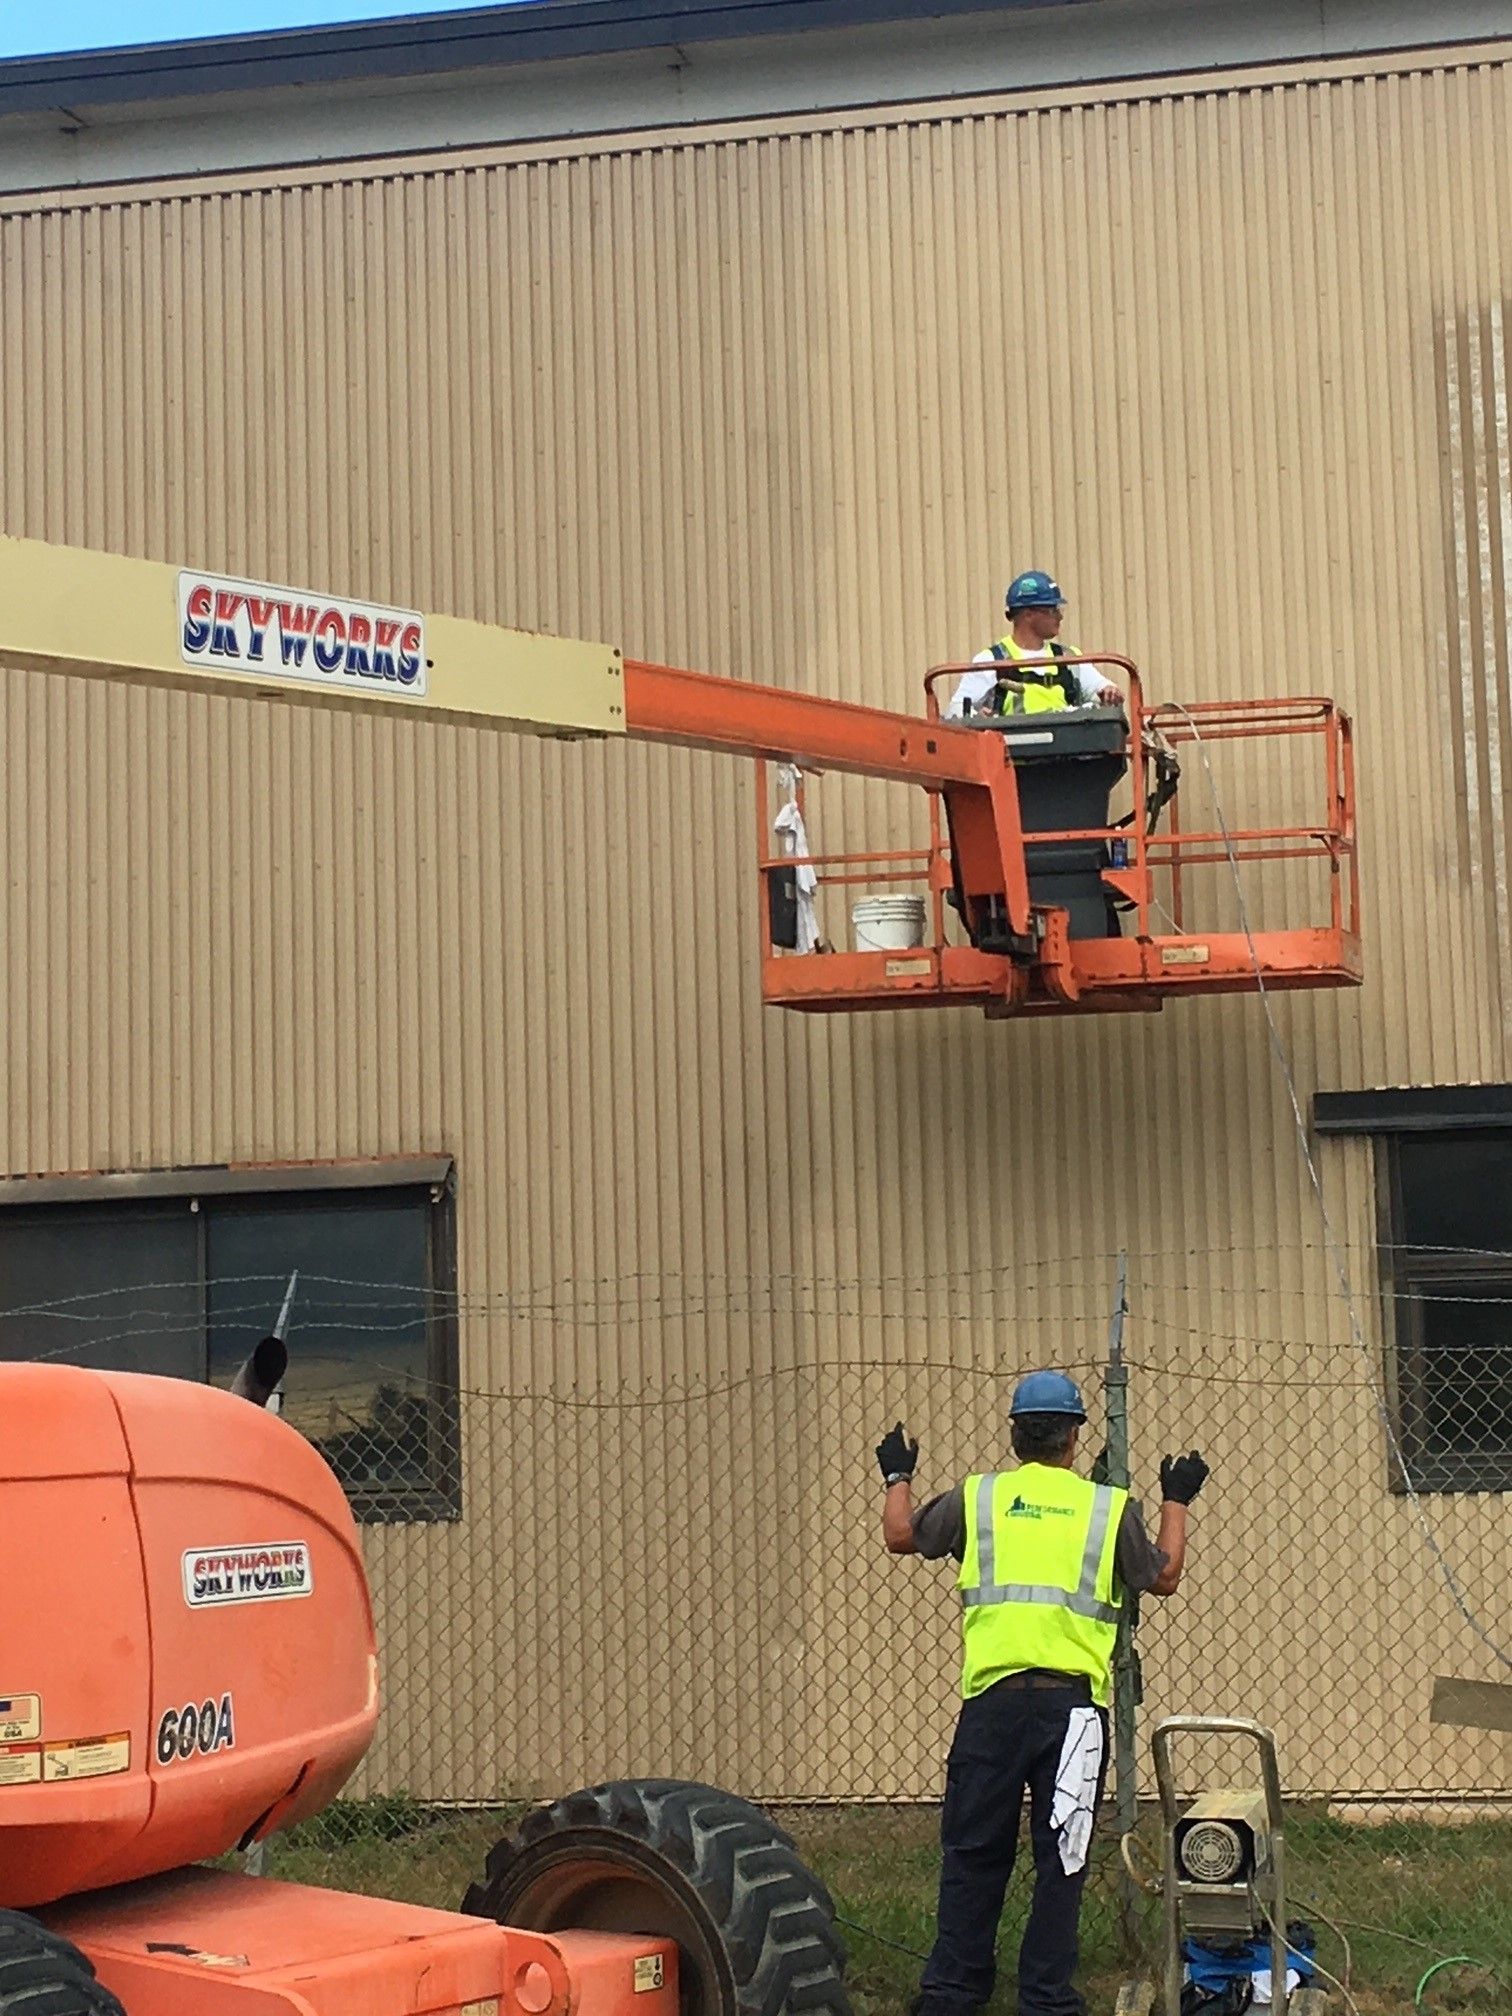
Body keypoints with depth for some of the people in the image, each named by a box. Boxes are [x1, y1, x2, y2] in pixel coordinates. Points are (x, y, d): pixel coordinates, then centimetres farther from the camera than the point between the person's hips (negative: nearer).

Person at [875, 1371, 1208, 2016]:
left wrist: (897, 1478, 40)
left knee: (972, 1853, 10)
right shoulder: (1108, 1507, 4)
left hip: (992, 1701, 1)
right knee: (1060, 1859, 6)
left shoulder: (977, 1498, 6)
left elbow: (900, 1536, 21)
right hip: (1073, 1702, -1)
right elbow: (1164, 1578, 19)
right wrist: (1176, 1504, 34)